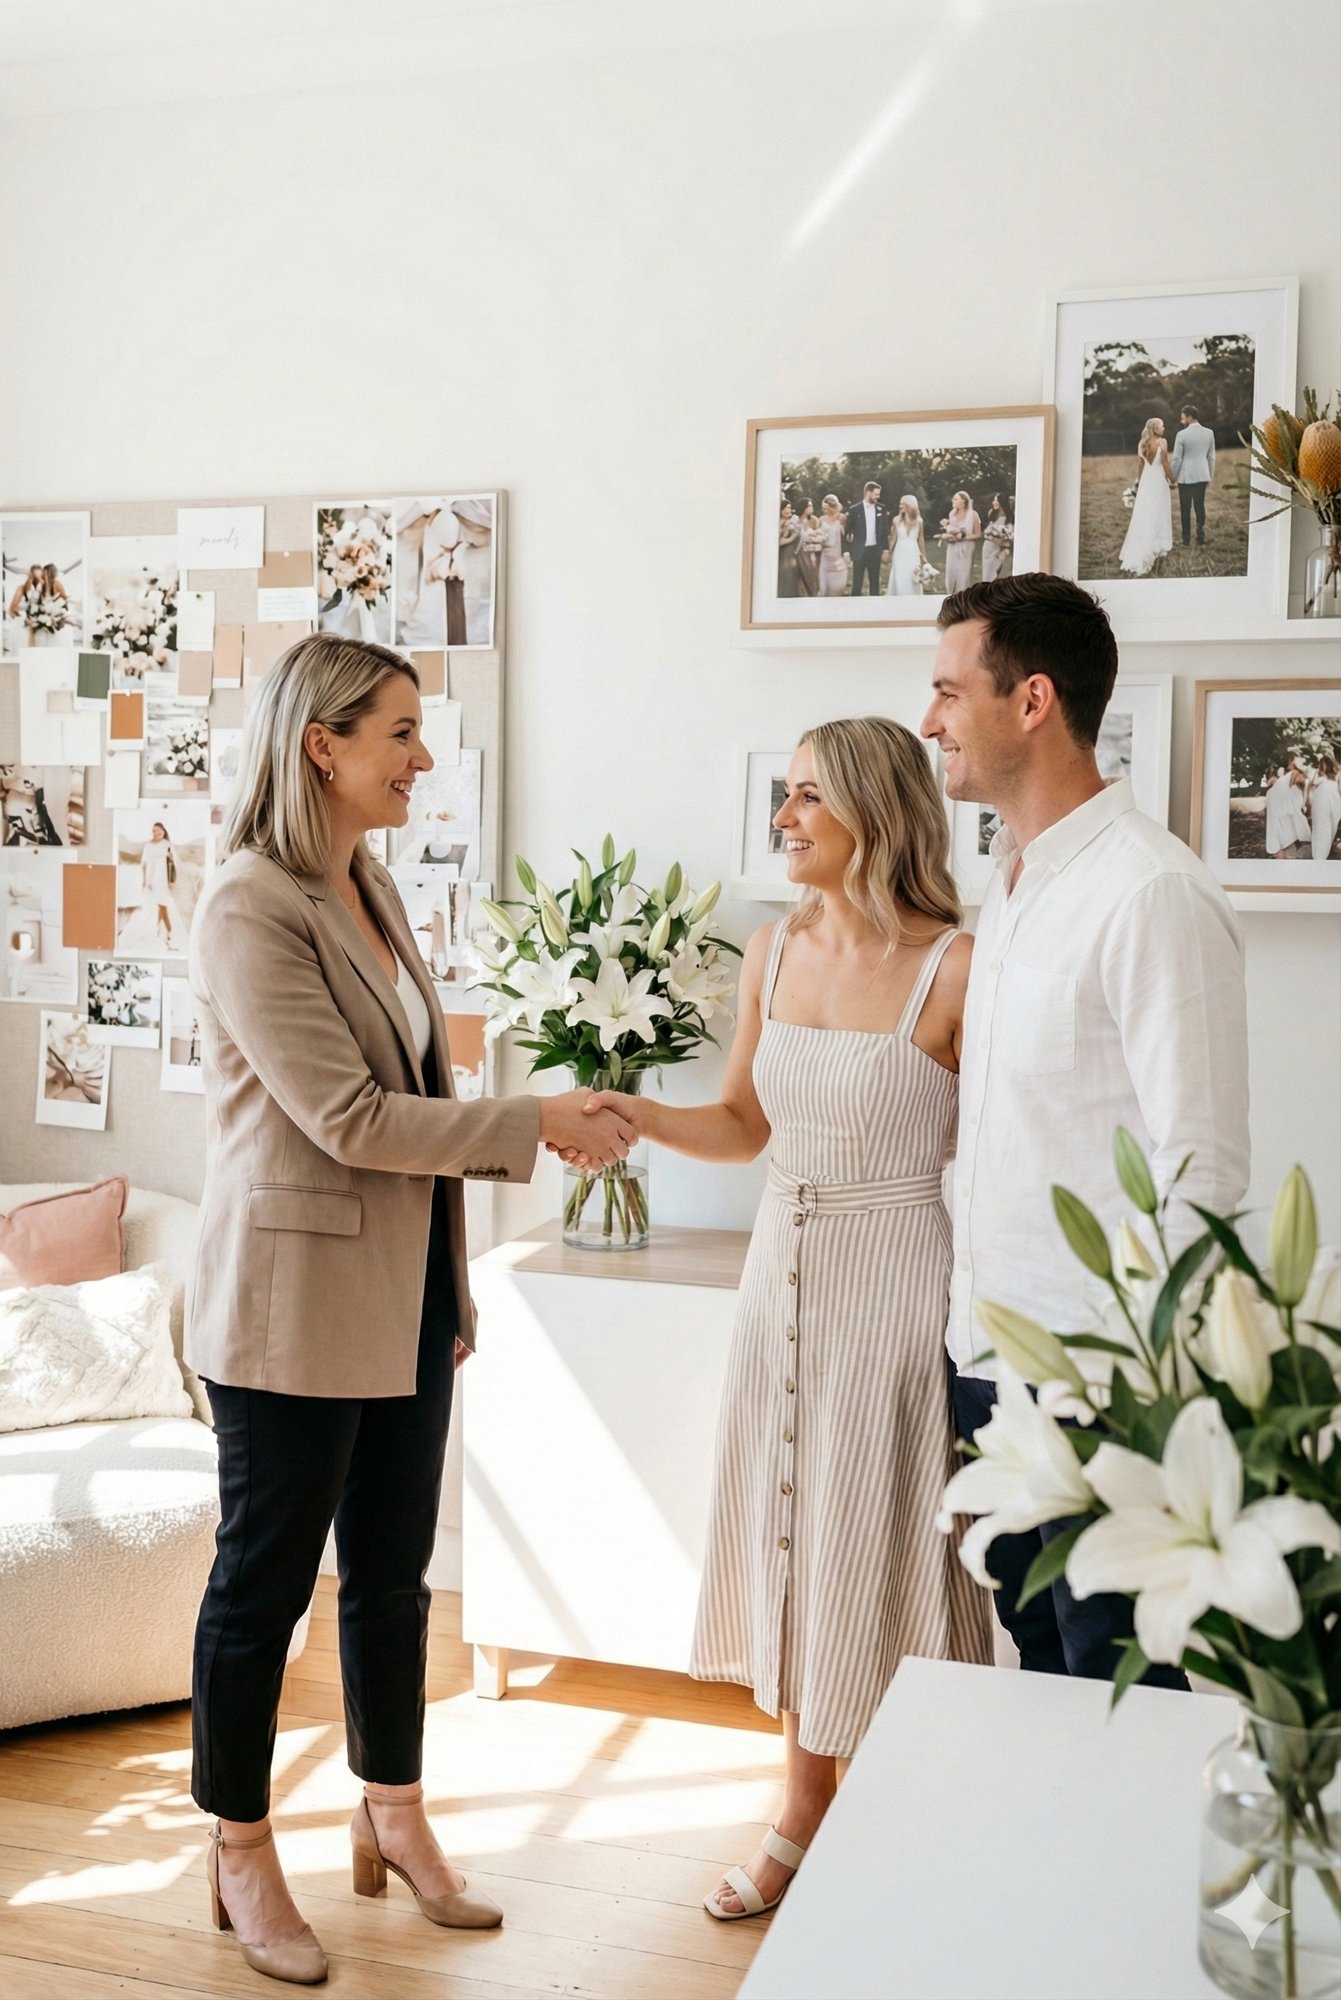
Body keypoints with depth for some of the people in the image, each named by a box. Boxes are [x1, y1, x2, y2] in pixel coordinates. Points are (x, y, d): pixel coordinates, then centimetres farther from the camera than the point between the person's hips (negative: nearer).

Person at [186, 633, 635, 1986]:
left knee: (392, 1571, 17)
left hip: (402, 1297, 8)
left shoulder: (367, 887, 10)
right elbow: (348, 1117, -21)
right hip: (293, 1303, -8)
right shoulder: (249, 911, -17)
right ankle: (241, 1858, 26)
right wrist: (538, 1124, -16)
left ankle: (393, 1819, 35)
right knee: (264, 1581, 8)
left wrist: (450, 1286, 16)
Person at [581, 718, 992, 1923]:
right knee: (790, 1533, 14)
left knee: (881, 1543, 5)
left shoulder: (956, 968, -14)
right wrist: (637, 1115, -2)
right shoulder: (774, 954, 4)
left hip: (894, 1280, -6)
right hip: (783, 1271, 6)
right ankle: (805, 1812, 33)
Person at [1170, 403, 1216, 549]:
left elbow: (1177, 458, -9)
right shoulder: (1209, 433, 1)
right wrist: (1210, 475, 18)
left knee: (1185, 509, 5)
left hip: (1185, 477, -4)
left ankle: (1186, 540, 8)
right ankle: (1201, 540, 6)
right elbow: (1211, 457, 8)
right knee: (1200, 507, 8)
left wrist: (1173, 477, 2)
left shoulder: (1182, 434, -13)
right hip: (1202, 476, 4)